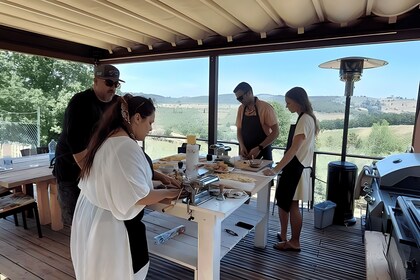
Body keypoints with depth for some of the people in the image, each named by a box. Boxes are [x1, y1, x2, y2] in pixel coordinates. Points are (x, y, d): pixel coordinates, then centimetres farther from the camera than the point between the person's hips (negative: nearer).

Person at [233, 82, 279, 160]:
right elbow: (239, 130, 9)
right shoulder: (241, 109, 4)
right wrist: (242, 146, -8)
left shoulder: (265, 107, -11)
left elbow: (275, 132, -12)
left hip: (263, 154, -4)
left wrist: (259, 148, -19)